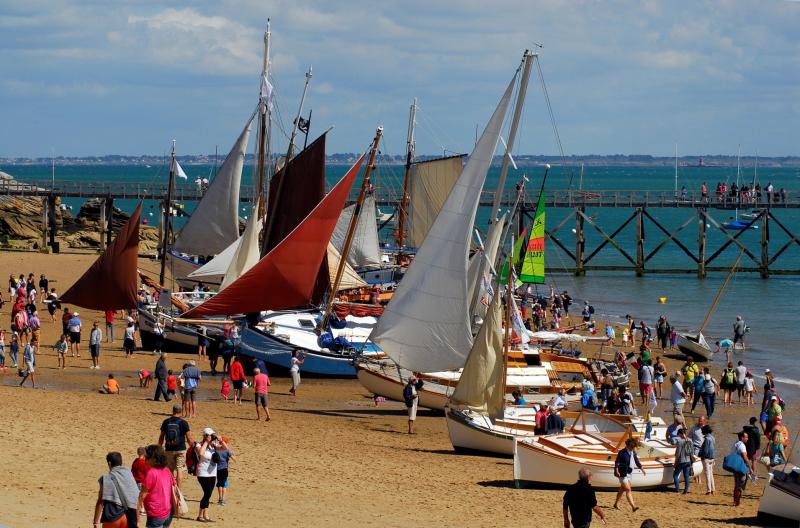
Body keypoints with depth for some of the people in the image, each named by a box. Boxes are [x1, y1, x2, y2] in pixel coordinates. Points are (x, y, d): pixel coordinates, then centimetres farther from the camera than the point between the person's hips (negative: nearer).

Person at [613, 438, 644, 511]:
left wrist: (642, 468, 16)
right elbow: (617, 462, -17)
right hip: (622, 474, -8)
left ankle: (616, 504, 33)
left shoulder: (633, 453, 7)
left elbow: (637, 461, 21)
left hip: (629, 473, 8)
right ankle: (633, 506, -19)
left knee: (622, 489, 18)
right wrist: (616, 471, -27)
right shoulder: (622, 452, -14)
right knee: (628, 490, -13)